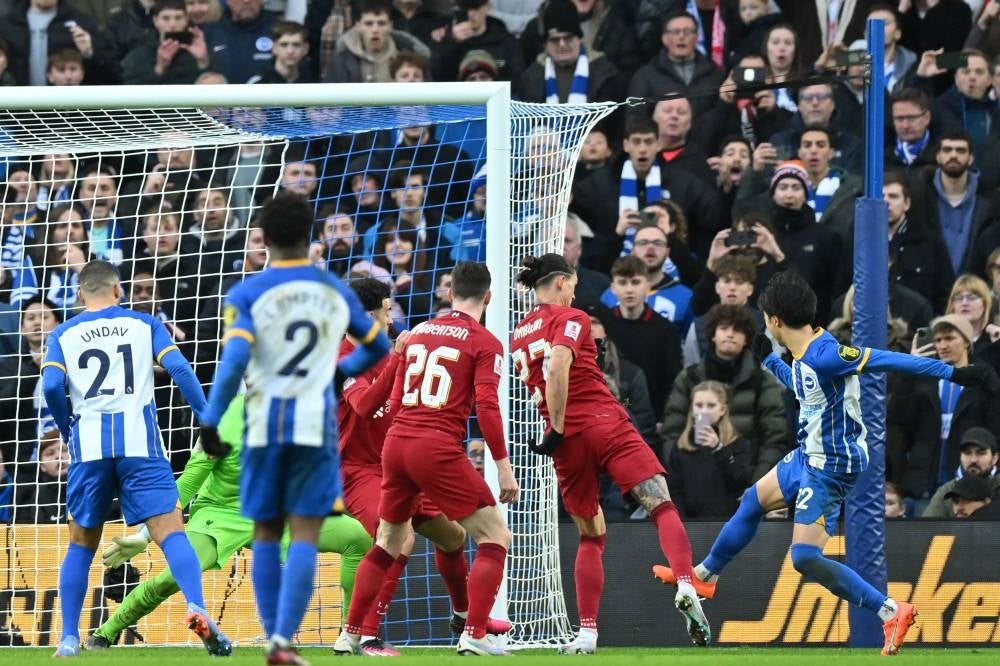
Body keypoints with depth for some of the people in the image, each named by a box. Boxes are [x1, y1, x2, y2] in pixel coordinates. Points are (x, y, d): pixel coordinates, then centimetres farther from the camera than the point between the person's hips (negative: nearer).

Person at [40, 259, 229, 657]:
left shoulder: (63, 335, 14)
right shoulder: (145, 324, 13)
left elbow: (51, 386, -1)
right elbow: (178, 368, -1)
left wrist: (68, 432, 13)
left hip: (89, 443, 1)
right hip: (139, 440, -1)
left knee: (81, 544, 14)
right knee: (170, 532, -8)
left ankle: (68, 639, 11)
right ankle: (196, 607, -31)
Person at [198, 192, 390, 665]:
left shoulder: (247, 294, -4)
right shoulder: (336, 292, 7)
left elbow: (234, 361, -16)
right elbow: (377, 347, 20)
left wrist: (211, 421, -10)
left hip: (265, 420, 0)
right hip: (315, 422, 1)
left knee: (266, 534, 13)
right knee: (304, 536, -2)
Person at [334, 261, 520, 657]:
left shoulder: (418, 333, 16)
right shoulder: (485, 343, -1)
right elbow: (486, 406, -10)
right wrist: (504, 466, -8)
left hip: (396, 443, 6)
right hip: (438, 447, -6)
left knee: (388, 543, 21)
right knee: (494, 538, 2)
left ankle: (349, 635, 22)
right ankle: (474, 636, -9)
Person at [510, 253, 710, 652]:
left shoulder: (519, 334, 18)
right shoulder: (570, 319, -1)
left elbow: (537, 386, 17)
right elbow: (557, 367, -16)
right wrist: (558, 428, -14)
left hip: (567, 440, 5)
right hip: (605, 424, -5)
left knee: (590, 537, 17)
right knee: (661, 504, -12)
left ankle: (586, 634, 10)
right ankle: (686, 586, -36)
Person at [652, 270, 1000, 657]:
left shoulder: (824, 355, -27)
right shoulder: (803, 357, 2)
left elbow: (888, 361, -29)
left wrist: (954, 373, -33)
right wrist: (768, 361, 33)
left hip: (830, 468, -10)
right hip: (809, 457, 10)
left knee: (805, 558, -15)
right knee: (753, 501, 28)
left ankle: (891, 612, -13)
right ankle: (705, 575, 50)